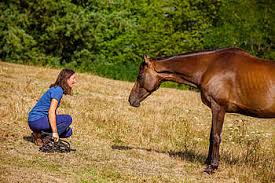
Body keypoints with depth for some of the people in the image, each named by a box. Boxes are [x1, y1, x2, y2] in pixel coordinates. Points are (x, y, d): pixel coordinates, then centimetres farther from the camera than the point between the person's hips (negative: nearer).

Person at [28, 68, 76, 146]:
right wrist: (55, 132, -28)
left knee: (68, 131, 9)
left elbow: (53, 112, 19)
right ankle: (39, 135, -12)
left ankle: (39, 133, 7)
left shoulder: (57, 89, 14)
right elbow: (51, 111, -26)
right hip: (36, 120, -10)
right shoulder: (58, 90, -16)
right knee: (68, 119, -16)